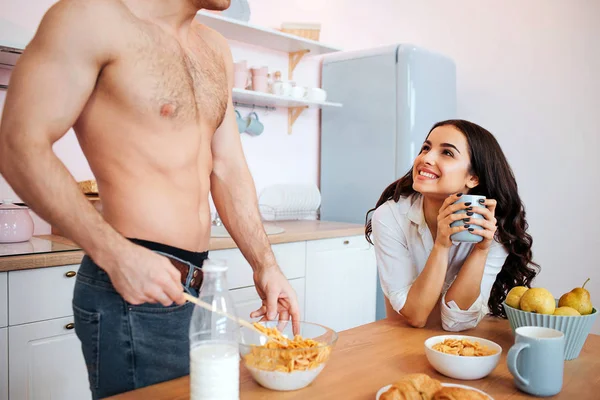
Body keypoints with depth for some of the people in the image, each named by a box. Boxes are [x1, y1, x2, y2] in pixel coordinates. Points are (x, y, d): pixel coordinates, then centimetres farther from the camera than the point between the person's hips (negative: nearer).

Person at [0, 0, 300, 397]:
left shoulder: (216, 51, 11)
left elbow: (228, 170, 8)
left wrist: (266, 264, 2)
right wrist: (114, 253, -23)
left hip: (195, 286, 8)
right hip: (133, 291, -7)